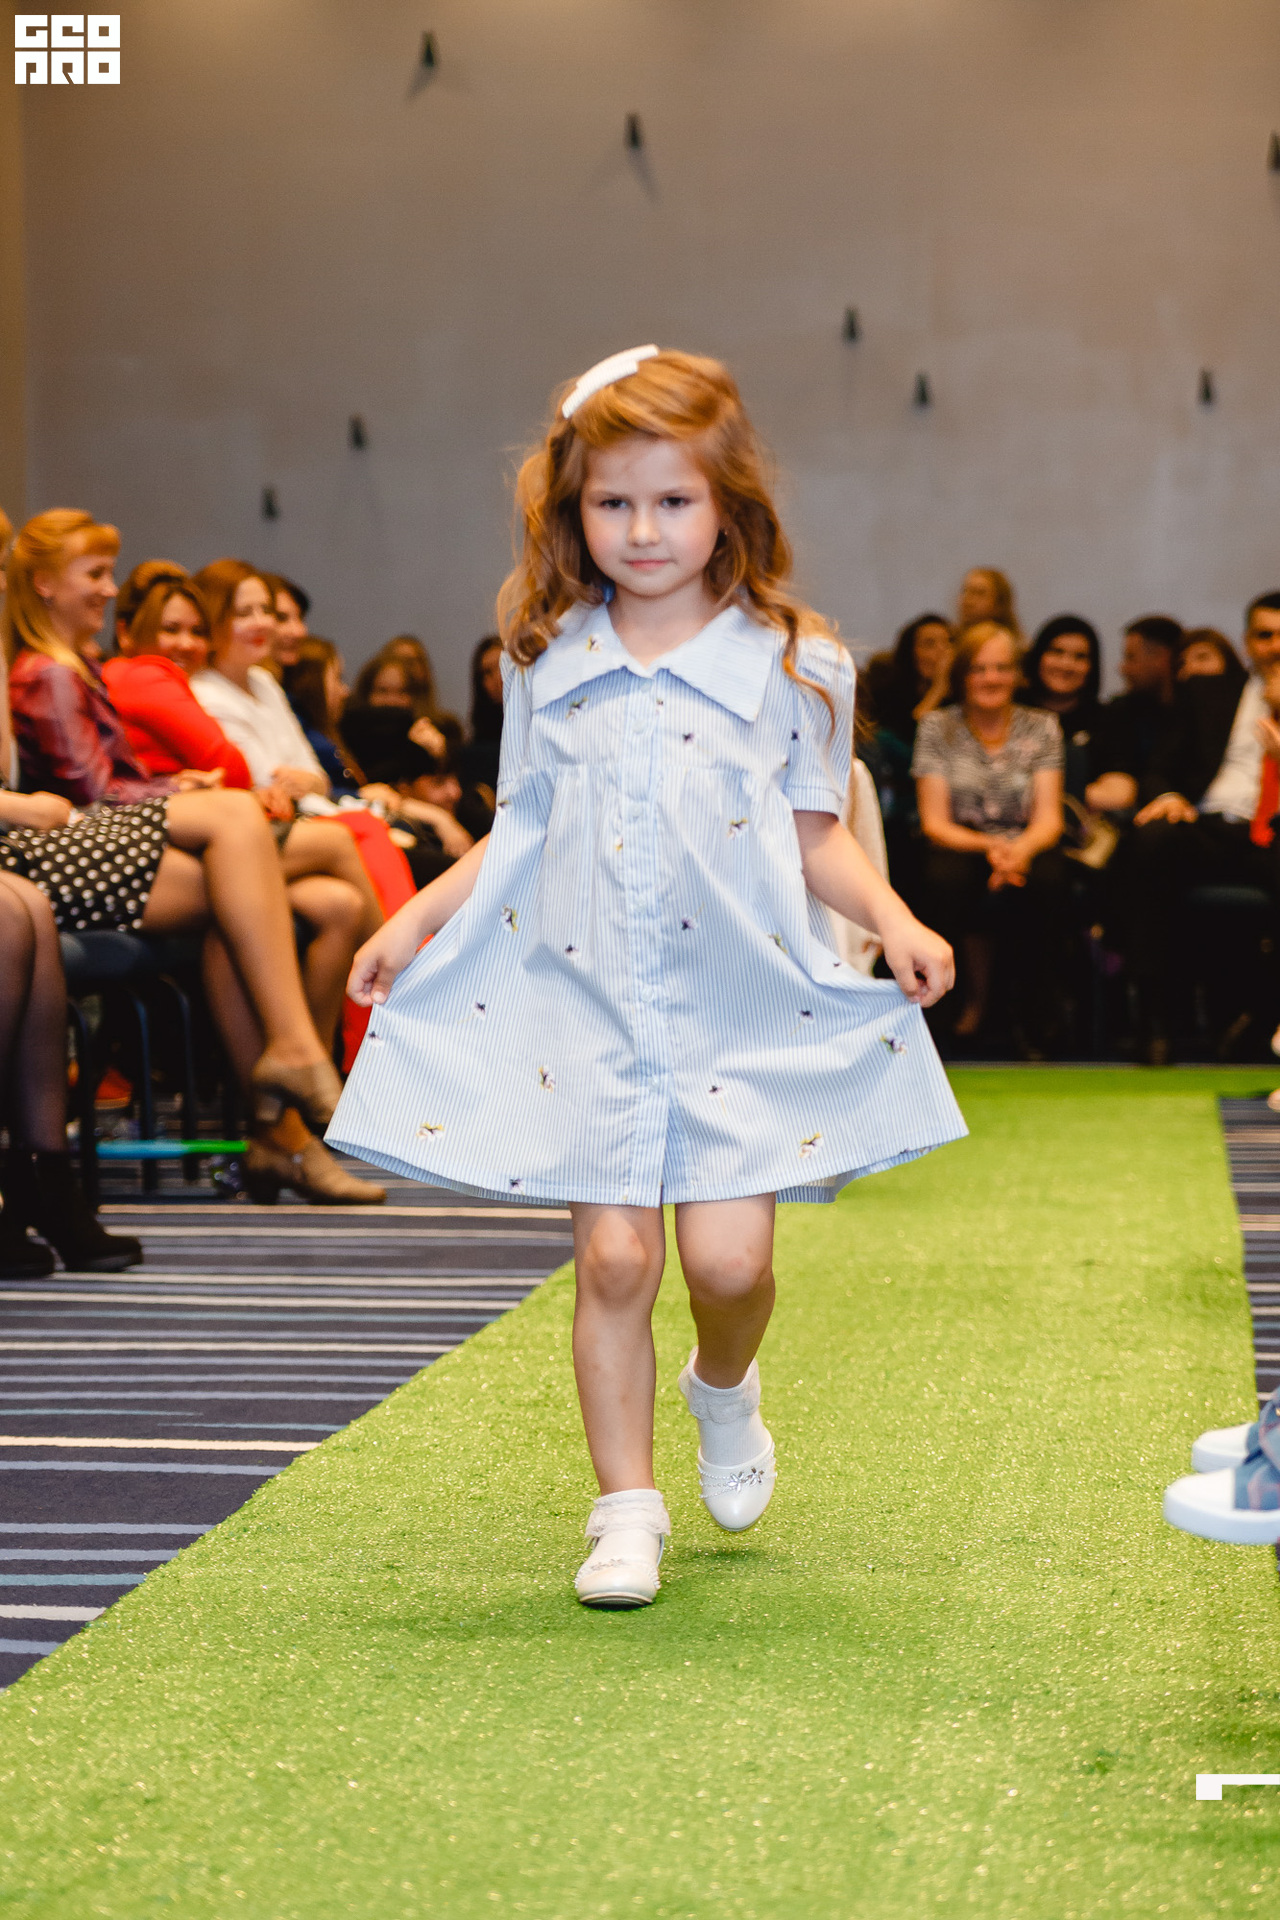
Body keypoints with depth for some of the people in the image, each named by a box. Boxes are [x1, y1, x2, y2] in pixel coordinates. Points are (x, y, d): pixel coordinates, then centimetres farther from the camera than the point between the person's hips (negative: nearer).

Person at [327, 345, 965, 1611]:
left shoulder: (791, 666, 2)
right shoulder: (547, 664, 6)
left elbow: (814, 839, 6)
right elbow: (520, 834, 14)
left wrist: (891, 917, -10)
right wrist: (415, 918, 5)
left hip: (745, 1009, -1)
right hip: (584, 1006, 1)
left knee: (727, 1255, -8)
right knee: (612, 1255, -5)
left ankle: (723, 1386, 28)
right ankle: (626, 1508, 11)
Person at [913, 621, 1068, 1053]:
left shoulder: (1041, 727, 6)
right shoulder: (937, 727, 2)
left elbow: (1049, 819, -2)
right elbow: (934, 823, -4)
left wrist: (1020, 849, -26)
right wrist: (989, 846, -24)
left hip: (1025, 850, 1)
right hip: (962, 848, -1)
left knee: (1045, 879, -35)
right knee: (945, 876, -37)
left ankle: (1036, 1013, -19)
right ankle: (977, 991, -14)